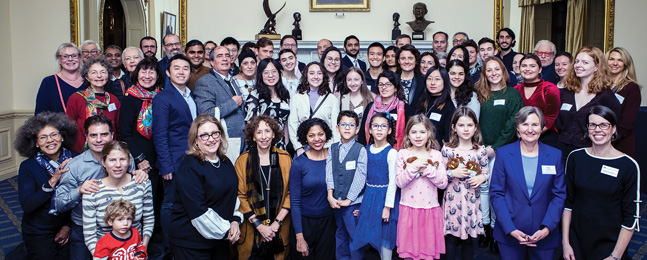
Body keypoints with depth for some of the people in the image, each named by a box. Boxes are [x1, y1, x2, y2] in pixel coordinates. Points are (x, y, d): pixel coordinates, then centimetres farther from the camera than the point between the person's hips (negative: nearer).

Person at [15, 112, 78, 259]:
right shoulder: (28, 167, -12)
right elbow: (26, 206, -22)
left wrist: (69, 225, -6)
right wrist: (53, 180, -28)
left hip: (68, 230, 2)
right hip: (39, 233, -2)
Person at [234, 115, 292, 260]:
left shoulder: (285, 158, 1)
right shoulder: (243, 161, -1)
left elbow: (291, 193, 0)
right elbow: (240, 196, -3)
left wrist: (277, 222, -9)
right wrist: (259, 226, -10)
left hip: (280, 229, 1)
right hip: (252, 229, -1)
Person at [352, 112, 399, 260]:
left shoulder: (391, 152, -11)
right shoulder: (367, 151, 5)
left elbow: (392, 182, -12)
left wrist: (387, 207, -15)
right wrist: (362, 200, 9)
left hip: (385, 196, -5)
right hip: (369, 195, 5)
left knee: (385, 235, 3)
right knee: (372, 232, 10)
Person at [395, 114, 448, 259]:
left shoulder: (436, 155, 2)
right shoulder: (403, 154, 0)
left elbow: (443, 183, -3)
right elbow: (399, 182, -7)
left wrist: (427, 169, -15)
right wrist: (414, 166, -18)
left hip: (430, 209, 1)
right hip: (409, 208, 0)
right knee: (408, 248, 6)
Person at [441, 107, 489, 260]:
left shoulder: (480, 150, 1)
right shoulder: (447, 149, -3)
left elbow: (486, 171, 7)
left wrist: (481, 178, -14)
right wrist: (453, 173, -17)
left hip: (471, 200, 1)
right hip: (452, 199, -1)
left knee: (469, 240, 12)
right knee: (451, 239, 5)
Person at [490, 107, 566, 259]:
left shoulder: (555, 155, 2)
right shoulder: (504, 153, -3)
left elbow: (559, 195, 2)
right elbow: (496, 193, -3)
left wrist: (547, 228, -11)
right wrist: (510, 229, -13)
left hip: (544, 236, 1)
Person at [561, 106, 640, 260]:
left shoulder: (628, 166, -10)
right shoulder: (575, 158, -2)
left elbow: (631, 218, -7)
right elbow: (567, 202, 3)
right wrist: (565, 242, -1)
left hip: (609, 244, -2)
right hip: (576, 240, 2)